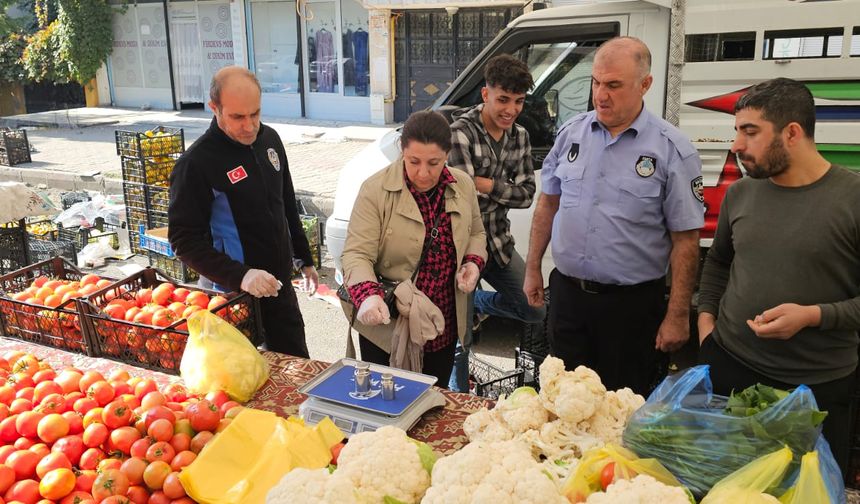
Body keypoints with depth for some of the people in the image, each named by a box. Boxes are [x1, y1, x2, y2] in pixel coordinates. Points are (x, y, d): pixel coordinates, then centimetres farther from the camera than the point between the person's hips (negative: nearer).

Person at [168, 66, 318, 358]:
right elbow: (184, 240, -17)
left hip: (280, 286, 6)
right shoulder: (196, 164, -17)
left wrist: (305, 259, 19)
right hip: (231, 292, -6)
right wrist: (239, 276, -28)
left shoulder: (269, 139, 4)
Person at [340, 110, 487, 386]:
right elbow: (356, 254, -19)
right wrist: (367, 295, -37)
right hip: (387, 325, -4)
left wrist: (474, 262, -5)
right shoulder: (376, 190, -15)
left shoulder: (463, 186, -1)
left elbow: (476, 233, 16)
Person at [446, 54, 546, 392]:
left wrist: (489, 185, -17)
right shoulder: (460, 132, -19)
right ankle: (460, 396, 30)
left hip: (499, 242, 6)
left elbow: (527, 194, -3)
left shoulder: (519, 136, 3)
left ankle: (479, 302, 37)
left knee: (536, 311, 12)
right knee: (461, 335, 6)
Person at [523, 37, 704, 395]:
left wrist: (677, 315, -9)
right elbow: (548, 204, 12)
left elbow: (685, 240, -8)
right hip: (566, 294, 4)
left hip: (632, 304, -3)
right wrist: (532, 269, 11)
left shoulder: (672, 150, -10)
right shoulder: (571, 133, 3)